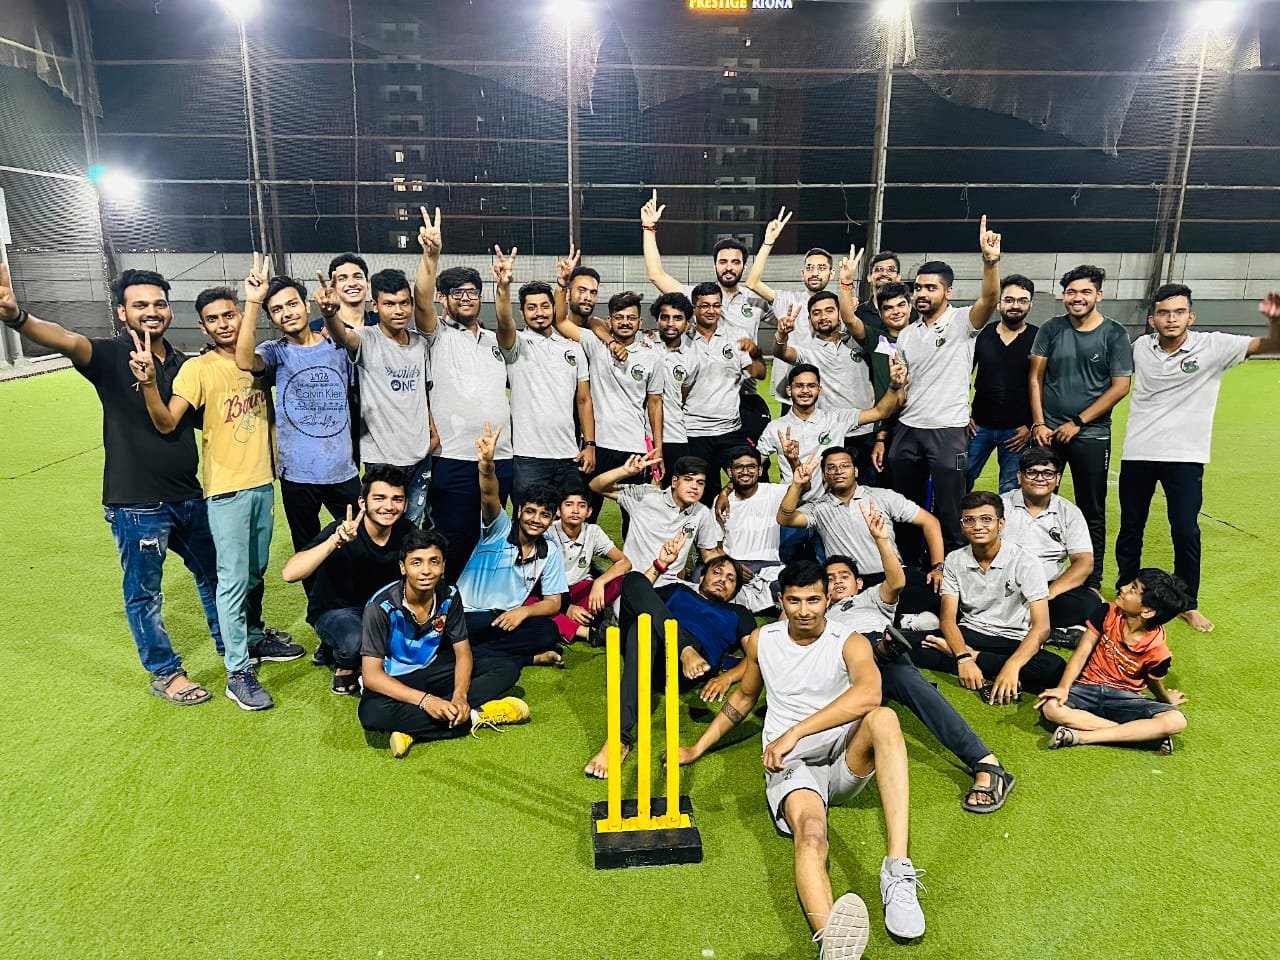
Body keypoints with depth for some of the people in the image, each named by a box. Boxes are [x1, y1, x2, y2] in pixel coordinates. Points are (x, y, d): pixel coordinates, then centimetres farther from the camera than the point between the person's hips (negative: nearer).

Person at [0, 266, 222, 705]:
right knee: (144, 592, 10)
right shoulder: (111, 356, -11)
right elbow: (66, 340, -34)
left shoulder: (184, 363, 5)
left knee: (212, 573, 21)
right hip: (136, 505, -5)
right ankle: (164, 673, 28)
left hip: (188, 496, 5)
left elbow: (203, 418, 16)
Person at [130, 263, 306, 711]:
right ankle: (238, 674, 5)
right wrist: (148, 382, -37)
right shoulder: (198, 368, -10)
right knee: (233, 580, -3)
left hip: (263, 481, 5)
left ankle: (253, 638, 40)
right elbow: (167, 422, -22)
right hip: (226, 488, -5)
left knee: (256, 572, 20)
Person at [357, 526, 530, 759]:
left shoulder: (449, 596, -12)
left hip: (434, 669, 5)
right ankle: (473, 716, -25)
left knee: (508, 669, -9)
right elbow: (371, 675, -25)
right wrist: (425, 700, -36)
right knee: (372, 714, -39)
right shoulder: (381, 607, -24)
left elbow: (463, 653, -6)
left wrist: (460, 696, -26)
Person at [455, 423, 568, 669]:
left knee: (549, 632, -26)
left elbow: (553, 603, 5)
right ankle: (532, 658, -23)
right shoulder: (500, 528, -6)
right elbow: (490, 497, -28)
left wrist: (523, 611, -17)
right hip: (468, 614, -2)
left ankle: (474, 653, -21)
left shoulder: (549, 551, 5)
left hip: (508, 618, 2)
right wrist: (487, 463, -50)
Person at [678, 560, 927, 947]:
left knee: (883, 718, -33)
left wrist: (794, 732, -33)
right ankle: (832, 939, -65)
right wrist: (697, 748, 26)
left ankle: (897, 868, -41)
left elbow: (868, 694, -26)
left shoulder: (850, 643, -3)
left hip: (844, 759, 0)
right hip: (789, 764, 0)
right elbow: (744, 696, 26)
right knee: (811, 833, -34)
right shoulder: (761, 640, 8)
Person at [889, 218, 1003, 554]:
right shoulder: (907, 334, 11)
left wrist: (990, 260, -43)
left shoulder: (962, 322, -4)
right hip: (907, 430, 5)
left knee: (949, 512, 2)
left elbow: (990, 298, -25)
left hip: (948, 431, -5)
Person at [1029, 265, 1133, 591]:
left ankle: (1092, 582, 16)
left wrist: (1078, 423, -10)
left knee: (1092, 513, 5)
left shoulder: (1114, 334, -3)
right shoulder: (1051, 329, 4)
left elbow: (1120, 386, -5)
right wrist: (1039, 423, -4)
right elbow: (1035, 378, 4)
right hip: (1047, 433, 2)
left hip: (1091, 436, -2)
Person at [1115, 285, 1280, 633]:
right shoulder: (1140, 346, 0)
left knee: (1186, 532, 1)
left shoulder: (1212, 346, -8)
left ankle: (1188, 603, 20)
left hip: (1185, 457, -2)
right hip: (1137, 453, 2)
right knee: (1130, 527, 12)